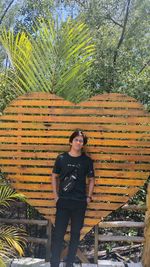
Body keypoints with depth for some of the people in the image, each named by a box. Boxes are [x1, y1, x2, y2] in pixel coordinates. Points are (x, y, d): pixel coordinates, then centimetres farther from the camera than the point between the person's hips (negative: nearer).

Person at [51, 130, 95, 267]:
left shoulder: (87, 160, -1)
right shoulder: (61, 158, -2)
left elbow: (91, 179, 10)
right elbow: (55, 177, 7)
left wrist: (89, 197, 3)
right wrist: (56, 196, 1)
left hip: (80, 202, 1)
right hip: (63, 201, -1)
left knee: (75, 233, 11)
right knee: (58, 233, 1)